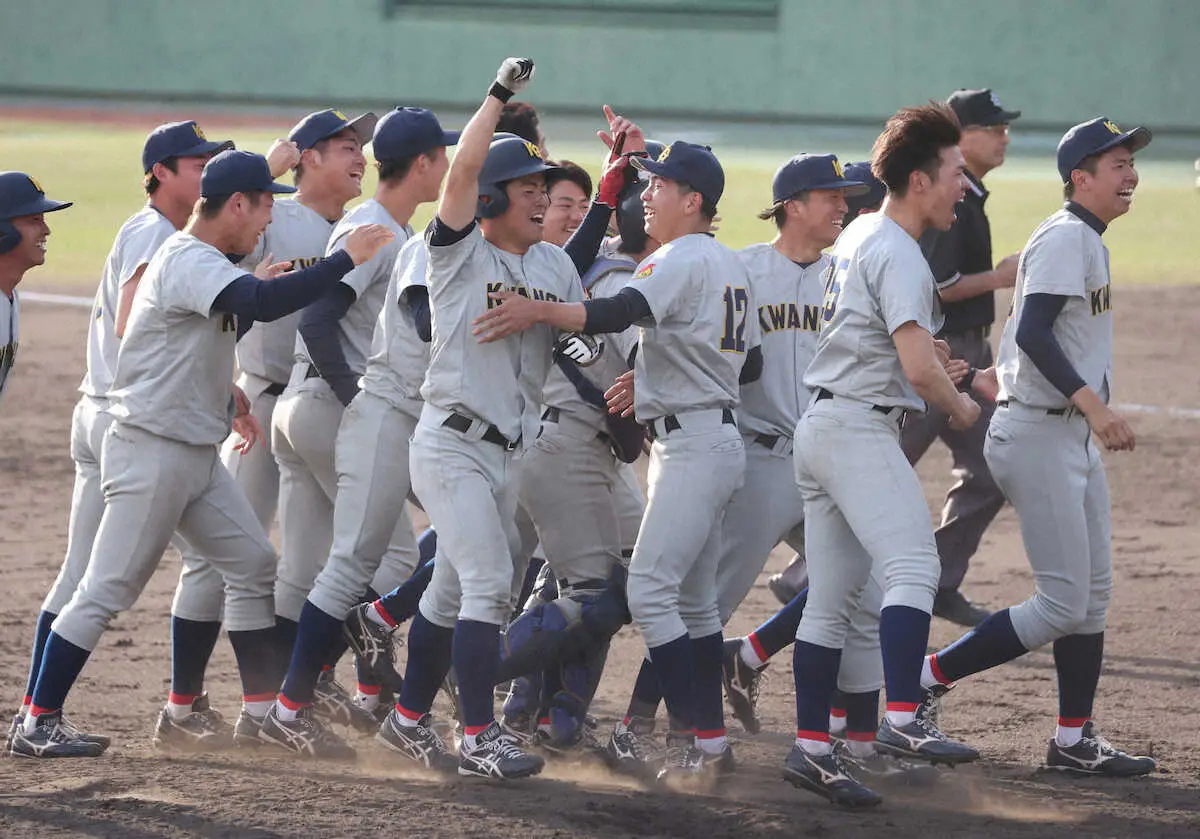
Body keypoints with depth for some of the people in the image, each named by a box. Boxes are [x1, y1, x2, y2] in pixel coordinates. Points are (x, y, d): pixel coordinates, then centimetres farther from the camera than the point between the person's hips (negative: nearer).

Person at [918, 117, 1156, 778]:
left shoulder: (1086, 240, 15)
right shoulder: (1065, 237, -16)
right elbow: (1033, 333, -28)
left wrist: (1000, 376, 33)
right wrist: (1093, 405, -35)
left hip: (1073, 438, 11)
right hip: (1038, 436, -11)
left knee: (1093, 593, 10)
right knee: (1063, 605, -10)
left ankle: (1075, 741, 14)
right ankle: (926, 679, -2)